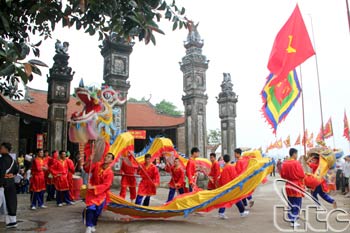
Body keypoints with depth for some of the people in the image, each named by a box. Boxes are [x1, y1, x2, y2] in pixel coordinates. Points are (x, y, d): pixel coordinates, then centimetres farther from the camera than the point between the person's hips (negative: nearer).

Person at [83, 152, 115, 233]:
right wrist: (89, 161, -18)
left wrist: (93, 187, -28)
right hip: (91, 191, 1)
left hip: (101, 193, -1)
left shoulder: (110, 173, -18)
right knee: (90, 208, -14)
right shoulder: (97, 165, -6)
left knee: (97, 211, 6)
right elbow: (87, 169, 1)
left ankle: (93, 225, 30)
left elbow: (105, 185, -22)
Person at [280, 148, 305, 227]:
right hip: (297, 186, -5)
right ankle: (294, 221, 1)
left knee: (291, 204, 13)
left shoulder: (284, 163, 0)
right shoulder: (296, 163, -15)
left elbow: (282, 175, 4)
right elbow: (302, 176, -13)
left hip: (288, 186, 5)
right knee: (297, 204, 3)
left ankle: (292, 221, 16)